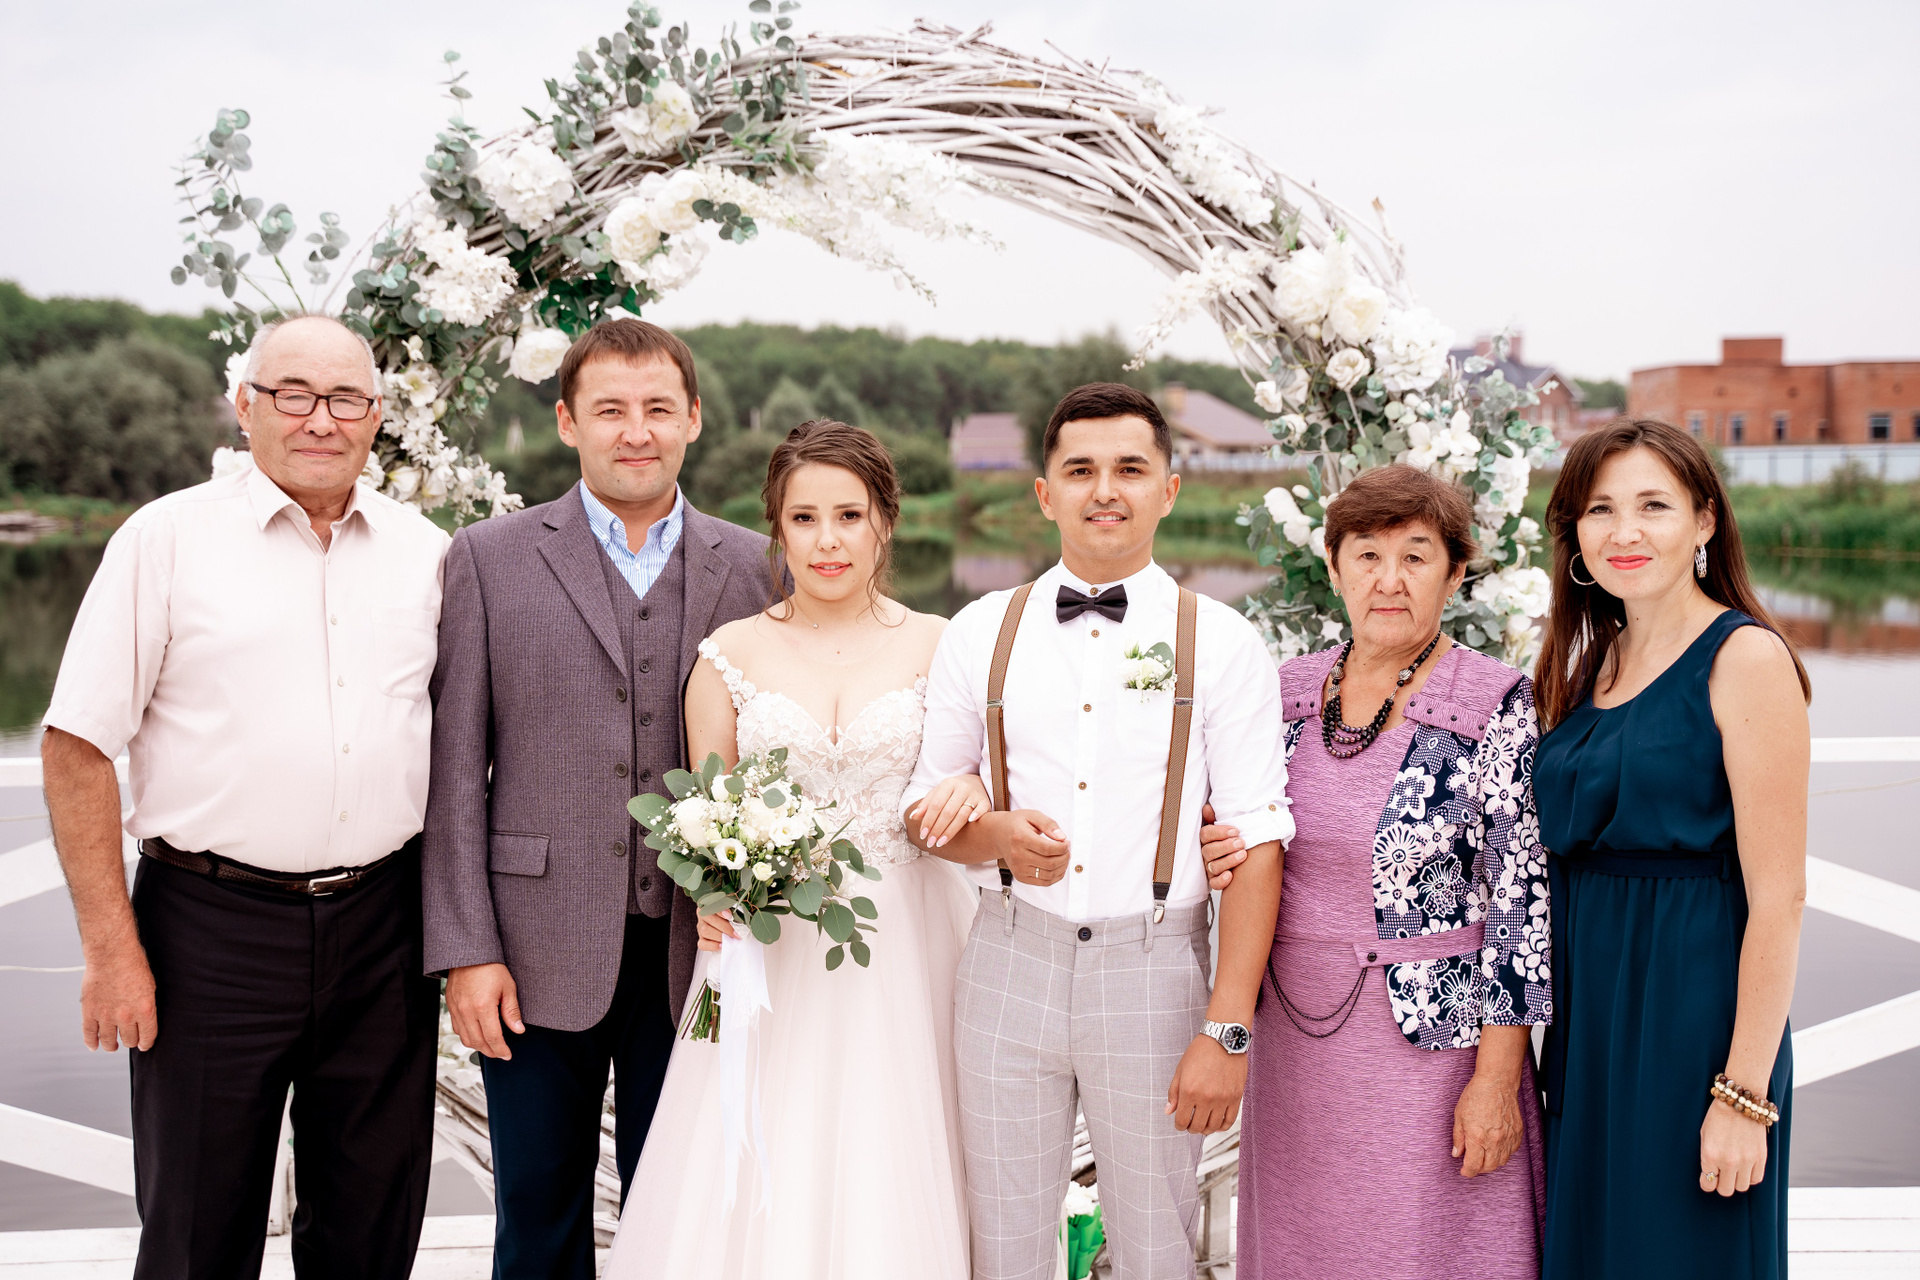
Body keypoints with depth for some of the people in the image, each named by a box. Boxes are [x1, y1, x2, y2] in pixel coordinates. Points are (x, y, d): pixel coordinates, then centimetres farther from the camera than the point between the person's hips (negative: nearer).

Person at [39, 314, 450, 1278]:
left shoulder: (424, 551, 7)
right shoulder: (167, 538, -3)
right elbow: (77, 746, -5)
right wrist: (112, 949, -10)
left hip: (383, 922, 3)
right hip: (213, 925, -3)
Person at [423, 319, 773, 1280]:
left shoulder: (755, 568, 4)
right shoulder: (487, 560, 0)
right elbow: (455, 769, -2)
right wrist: (465, 950, -7)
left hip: (696, 955, 1)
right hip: (538, 954, -1)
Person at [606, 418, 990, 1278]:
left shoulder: (937, 647, 3)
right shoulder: (730, 657, 3)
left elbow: (977, 791, 9)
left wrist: (973, 793, -14)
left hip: (903, 955, 0)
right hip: (772, 959, 0)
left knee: (889, 1193, 3)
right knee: (755, 1195, -1)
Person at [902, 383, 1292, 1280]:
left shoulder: (1222, 644, -1)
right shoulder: (980, 633, 5)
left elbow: (1256, 842, -6)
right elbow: (922, 810, 10)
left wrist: (1227, 1029, -12)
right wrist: (996, 835, -13)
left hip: (1153, 973, -1)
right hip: (1009, 967, 2)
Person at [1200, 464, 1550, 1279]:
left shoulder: (1499, 708, -10)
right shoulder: (1289, 692, 5)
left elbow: (1523, 903, -11)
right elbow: (1254, 848, 17)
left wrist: (1496, 1079, -13)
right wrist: (1220, 859, -6)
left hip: (1435, 1036, -5)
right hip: (1294, 1035, 5)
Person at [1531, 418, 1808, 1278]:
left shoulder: (1745, 658, -11)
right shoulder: (1588, 665, 11)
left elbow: (1778, 897, -15)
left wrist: (1746, 1096, -18)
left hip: (1693, 1011, -7)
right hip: (1587, 1016, 7)